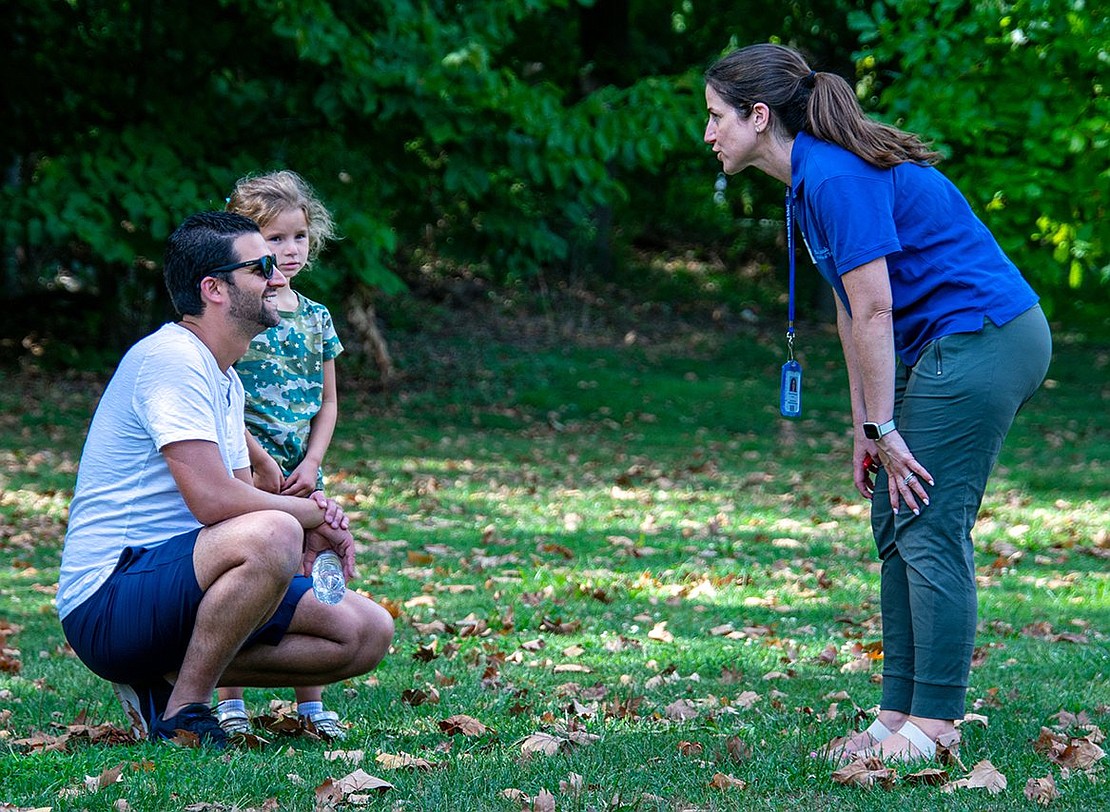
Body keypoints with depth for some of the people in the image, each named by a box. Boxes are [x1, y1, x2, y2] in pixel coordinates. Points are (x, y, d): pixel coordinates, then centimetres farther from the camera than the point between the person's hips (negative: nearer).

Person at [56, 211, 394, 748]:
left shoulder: (226, 380, 18)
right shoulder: (171, 358, -14)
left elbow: (241, 497, 18)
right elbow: (213, 500, -25)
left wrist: (314, 534, -4)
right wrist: (312, 513, -9)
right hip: (108, 602, -10)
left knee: (368, 633, 3)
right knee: (272, 534, -36)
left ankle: (169, 678, 3)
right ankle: (181, 716, -20)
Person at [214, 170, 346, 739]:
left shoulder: (315, 318, 11)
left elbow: (327, 402, 13)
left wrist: (311, 464, 0)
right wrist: (261, 461, -12)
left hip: (300, 474, 5)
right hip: (243, 468, -5)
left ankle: (310, 702, 13)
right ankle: (230, 702, 1)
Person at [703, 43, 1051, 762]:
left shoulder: (836, 178, -19)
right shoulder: (813, 175, 12)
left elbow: (874, 311, -19)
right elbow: (851, 308, 16)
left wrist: (884, 428, -14)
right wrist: (865, 426, 15)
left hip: (981, 341, -10)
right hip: (956, 346, 10)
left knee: (930, 528, -8)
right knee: (896, 524, 11)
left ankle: (934, 726, -3)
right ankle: (900, 715, 14)